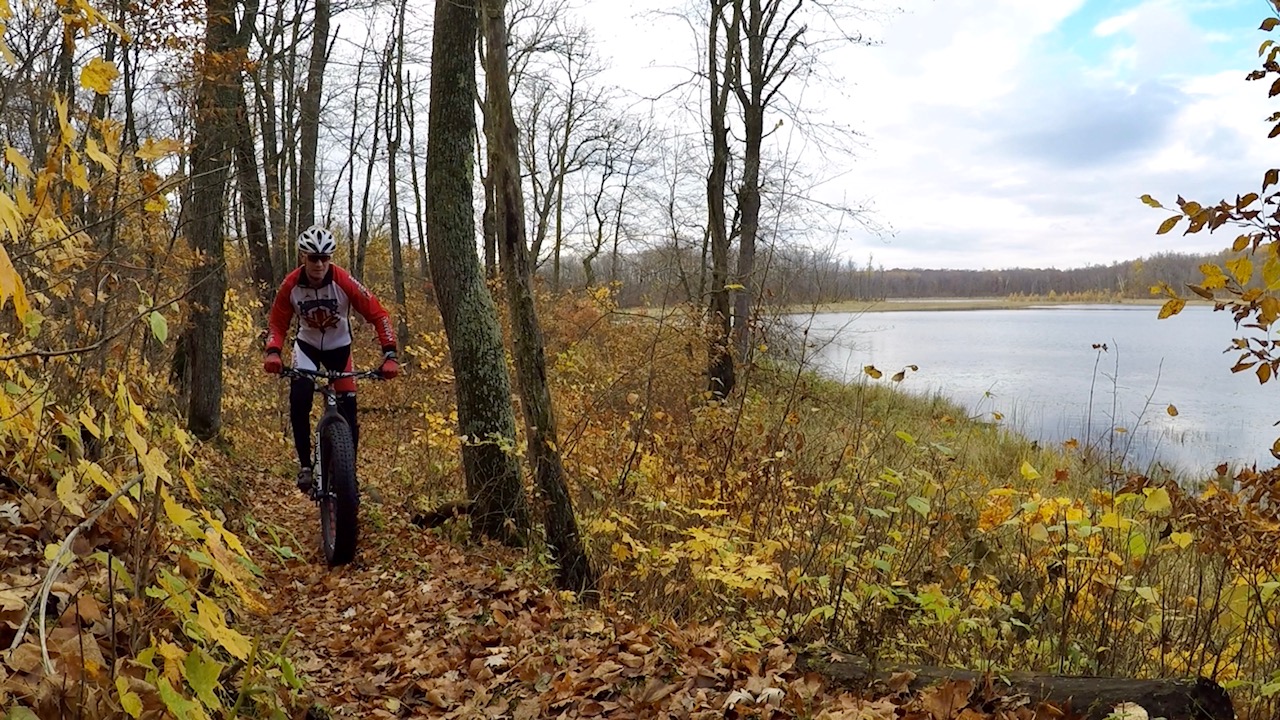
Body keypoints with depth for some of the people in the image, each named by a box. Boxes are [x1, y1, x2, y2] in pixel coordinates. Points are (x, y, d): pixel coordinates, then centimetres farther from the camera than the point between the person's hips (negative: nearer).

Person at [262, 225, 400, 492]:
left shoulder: (344, 282, -28)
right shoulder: (291, 285, -23)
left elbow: (378, 314, -25)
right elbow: (277, 323, -12)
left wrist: (390, 355, -34)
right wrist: (273, 353, -32)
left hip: (339, 346, 0)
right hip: (307, 345, 0)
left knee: (347, 409, -8)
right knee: (299, 400, -22)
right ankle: (305, 464, -7)